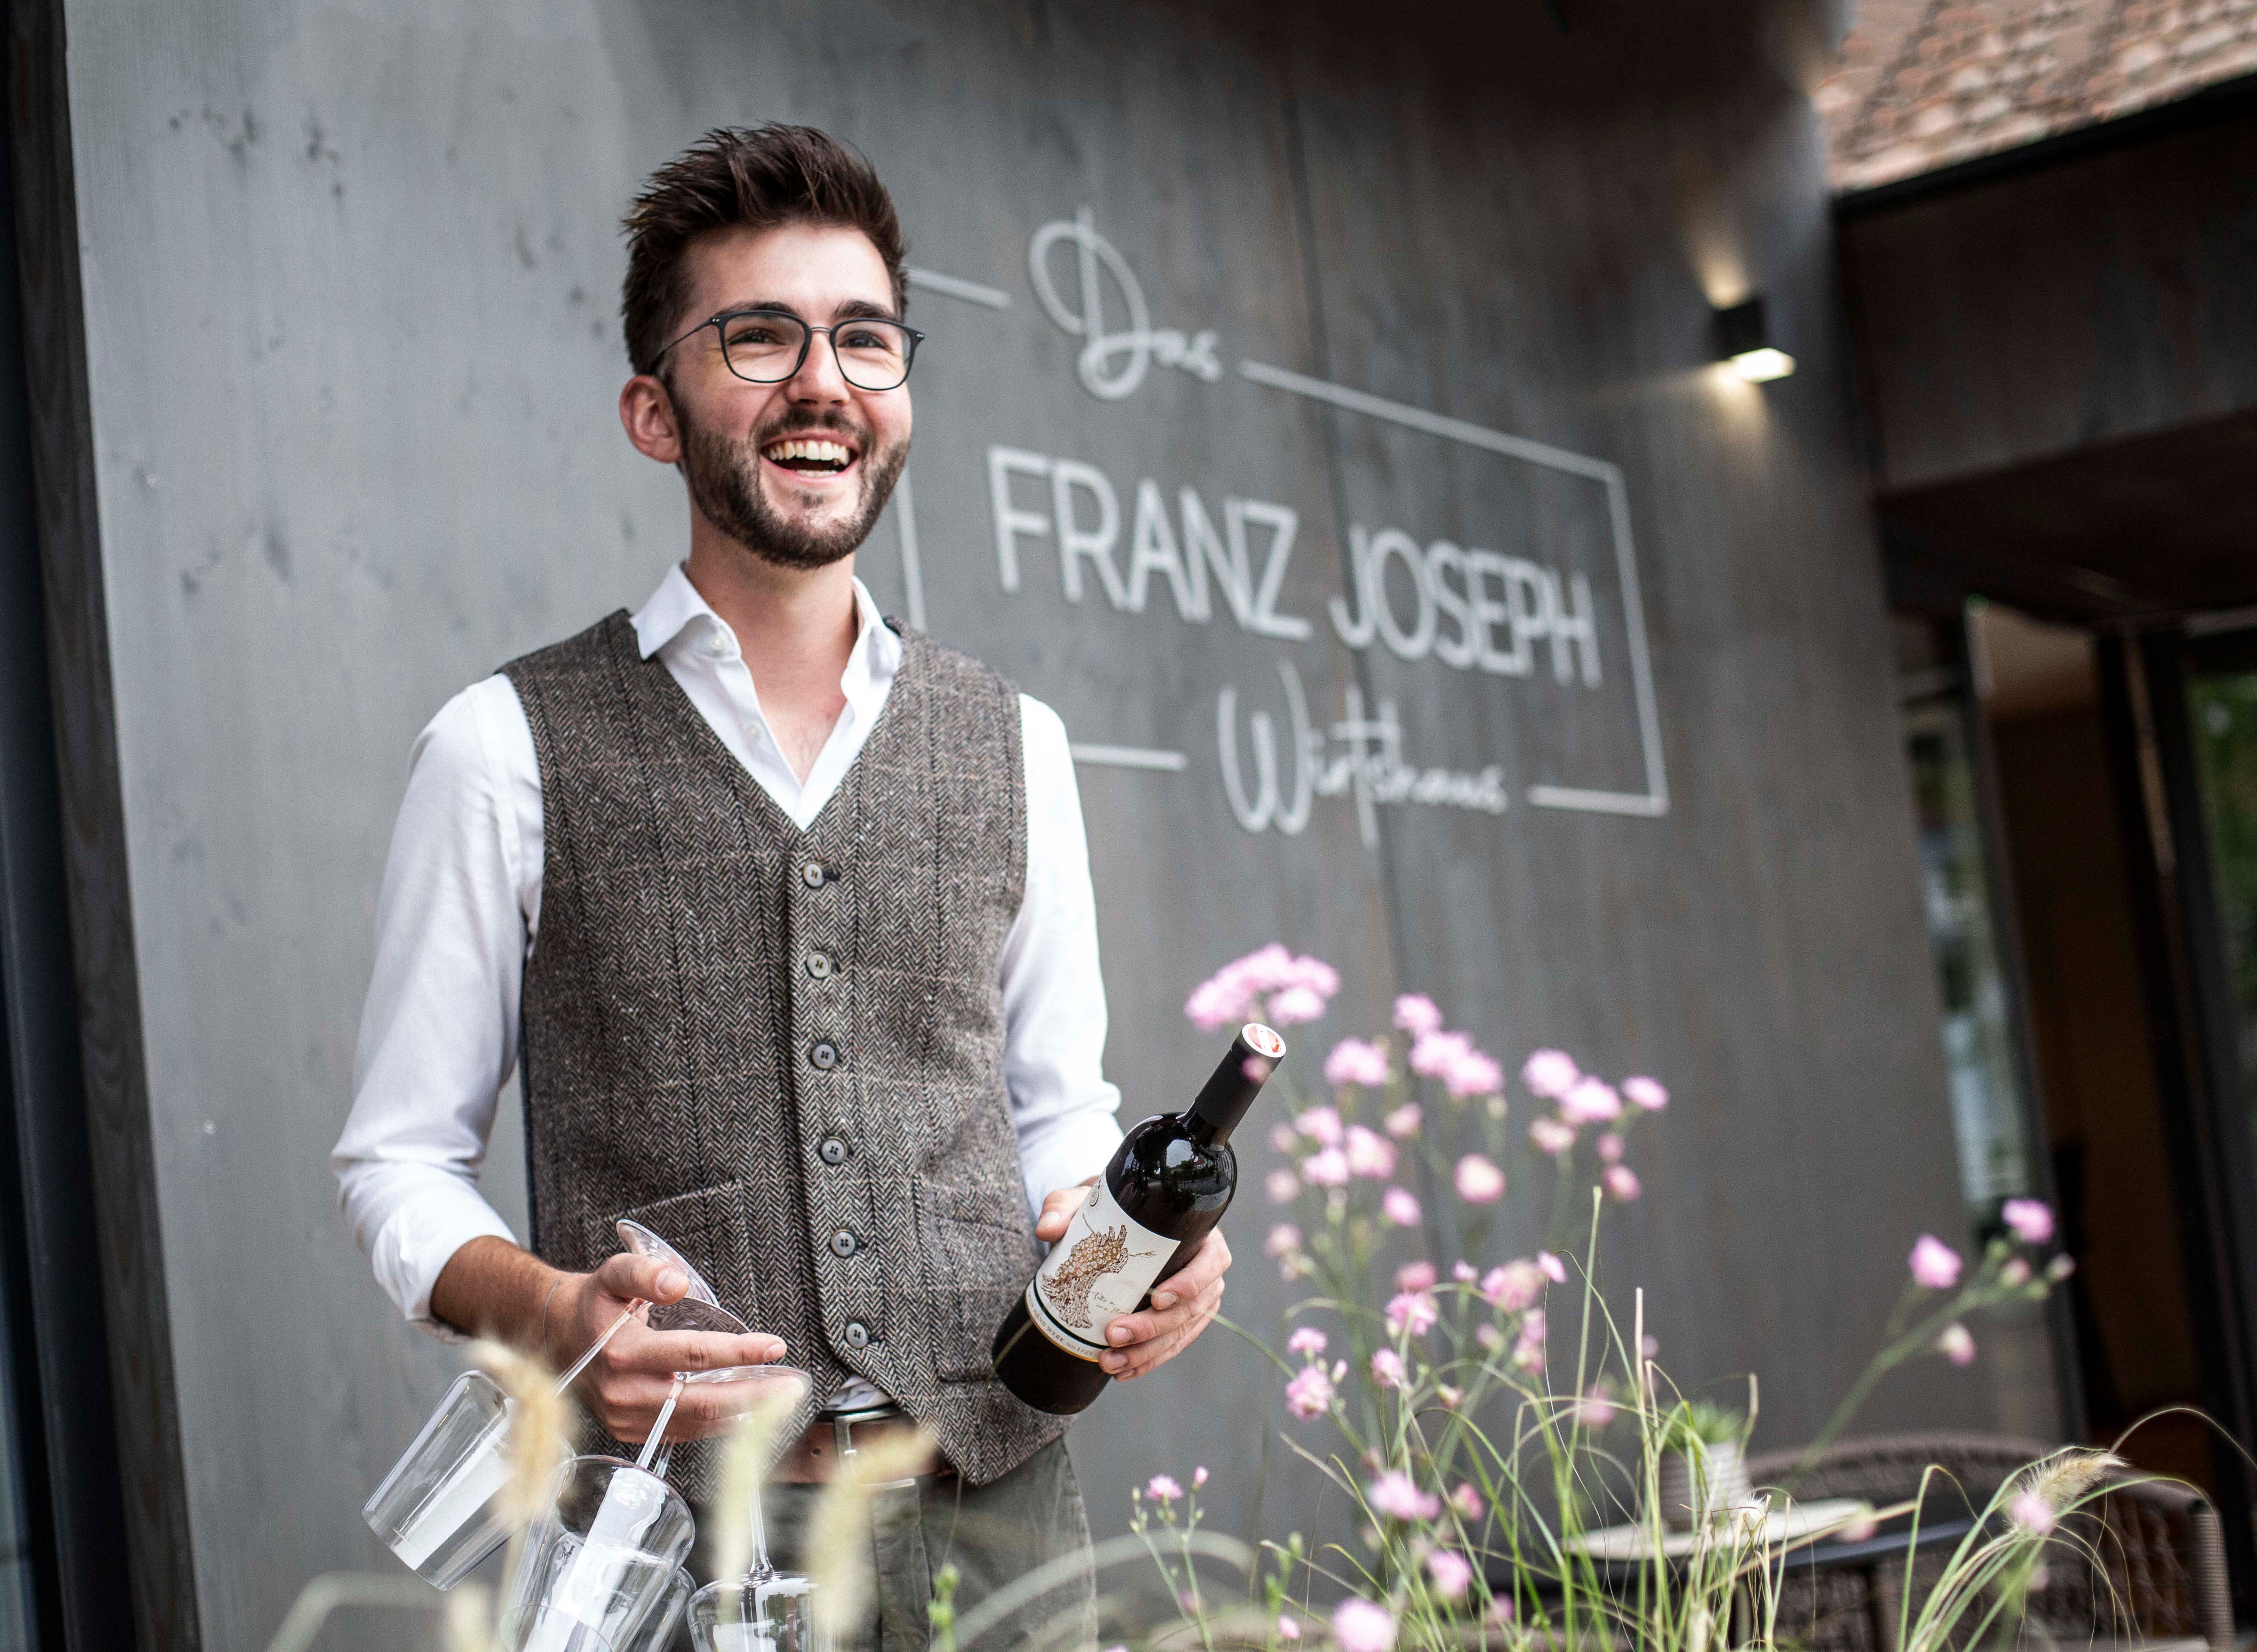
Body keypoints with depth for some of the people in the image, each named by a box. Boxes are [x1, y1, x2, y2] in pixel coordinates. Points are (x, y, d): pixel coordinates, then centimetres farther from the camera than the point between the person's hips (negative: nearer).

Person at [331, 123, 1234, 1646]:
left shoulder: (1011, 745, 8)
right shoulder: (509, 749, -2)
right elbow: (402, 1158, 2)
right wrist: (548, 1313, -18)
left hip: (1001, 1505, 3)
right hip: (680, 1521, -3)